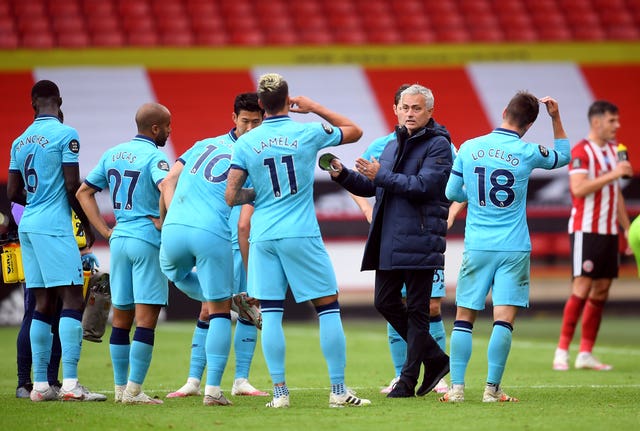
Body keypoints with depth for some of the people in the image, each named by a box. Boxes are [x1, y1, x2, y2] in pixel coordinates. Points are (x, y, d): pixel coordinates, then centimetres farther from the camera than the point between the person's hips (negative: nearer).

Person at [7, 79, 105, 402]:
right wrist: (87, 224, 2)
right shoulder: (65, 135, -7)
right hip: (54, 226, -7)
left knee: (44, 304, 9)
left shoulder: (21, 141, 13)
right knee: (72, 300, -8)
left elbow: (13, 193, 15)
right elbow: (73, 186, -10)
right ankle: (70, 384, -17)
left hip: (28, 226, 7)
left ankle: (40, 384, 6)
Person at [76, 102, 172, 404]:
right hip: (147, 240, -7)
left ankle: (120, 387, 16)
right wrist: (162, 222, -13)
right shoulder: (154, 157, -9)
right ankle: (134, 390, -10)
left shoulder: (113, 154, 13)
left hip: (119, 240, 7)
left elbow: (84, 192, 16)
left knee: (121, 315, 13)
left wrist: (105, 231, 12)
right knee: (146, 317, -5)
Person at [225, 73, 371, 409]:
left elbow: (231, 197, -1)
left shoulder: (245, 143, 1)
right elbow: (355, 131, 14)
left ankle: (279, 391, 2)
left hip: (263, 236, 2)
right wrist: (314, 108, 16)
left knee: (270, 314, 5)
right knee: (328, 307, 5)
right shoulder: (308, 133, -3)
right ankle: (338, 390, 3)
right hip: (302, 235, -2)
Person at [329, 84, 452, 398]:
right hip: (388, 240, 8)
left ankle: (409, 379, 2)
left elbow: (423, 186, -19)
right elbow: (371, 186, 20)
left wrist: (381, 176, -18)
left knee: (417, 310, -2)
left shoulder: (438, 145, -6)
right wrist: (342, 175, 3)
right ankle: (435, 359, 20)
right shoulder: (393, 145, 19)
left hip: (419, 240, -8)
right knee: (385, 302, 8)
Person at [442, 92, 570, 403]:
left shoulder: (468, 148, 2)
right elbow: (563, 155, 17)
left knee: (464, 317, 6)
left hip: (476, 247, 2)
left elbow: (452, 193, 12)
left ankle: (456, 387, 0)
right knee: (504, 318, -4)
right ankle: (492, 389, -8)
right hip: (514, 249, -2)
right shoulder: (528, 153, -4)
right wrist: (555, 117, 17)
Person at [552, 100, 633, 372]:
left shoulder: (612, 150, 16)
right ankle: (562, 350, -7)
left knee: (601, 290, 4)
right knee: (582, 287, -12)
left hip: (609, 231, 8)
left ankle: (586, 354, 7)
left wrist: (627, 228, 19)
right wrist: (613, 174, -23)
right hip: (586, 230, -8)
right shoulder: (581, 152, -9)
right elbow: (578, 188, -22)